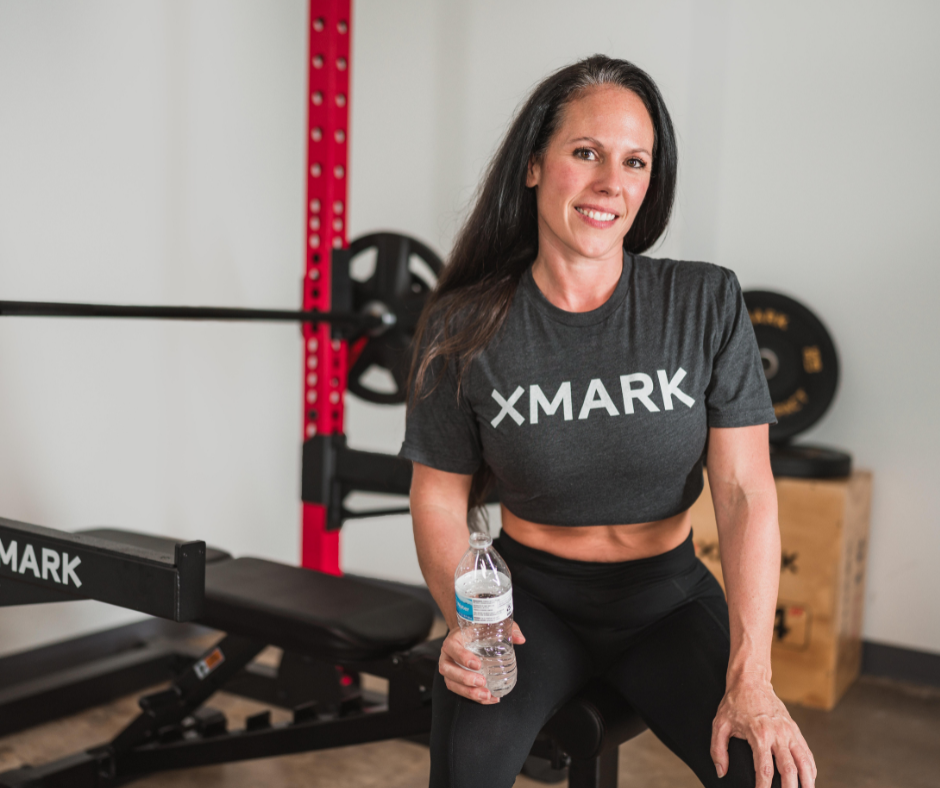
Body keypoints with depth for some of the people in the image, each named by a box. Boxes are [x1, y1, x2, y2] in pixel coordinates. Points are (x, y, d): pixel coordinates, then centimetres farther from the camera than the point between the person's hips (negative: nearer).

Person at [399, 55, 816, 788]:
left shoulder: (708, 304, -9)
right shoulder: (465, 330, -9)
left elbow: (746, 491, -11)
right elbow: (440, 497, -2)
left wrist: (750, 677, -20)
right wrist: (464, 618, -21)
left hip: (667, 598, 1)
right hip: (533, 597, 0)